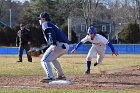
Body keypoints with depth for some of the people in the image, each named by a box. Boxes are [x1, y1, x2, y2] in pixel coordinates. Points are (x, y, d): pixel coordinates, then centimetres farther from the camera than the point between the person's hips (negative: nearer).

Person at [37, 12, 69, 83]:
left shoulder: (45, 24, 7)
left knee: (44, 60, -9)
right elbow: (50, 45, 34)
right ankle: (61, 75, 31)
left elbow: (51, 32, -16)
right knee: (52, 58, 33)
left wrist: (54, 44, -29)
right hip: (65, 46, 9)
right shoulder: (52, 25, 34)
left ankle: (50, 77, -26)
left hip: (59, 45, -9)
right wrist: (40, 51, 33)